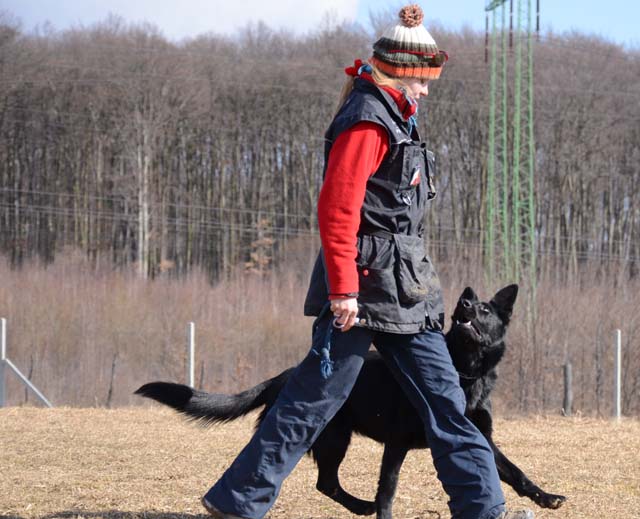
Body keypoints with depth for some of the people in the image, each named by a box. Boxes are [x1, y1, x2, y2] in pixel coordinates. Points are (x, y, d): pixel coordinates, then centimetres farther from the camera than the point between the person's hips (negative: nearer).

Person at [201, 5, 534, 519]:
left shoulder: (392, 120, 17)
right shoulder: (366, 122, -14)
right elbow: (337, 210, -22)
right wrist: (343, 289, -26)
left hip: (404, 292, 10)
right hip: (366, 287, -10)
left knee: (443, 394, 8)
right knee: (314, 399, -5)